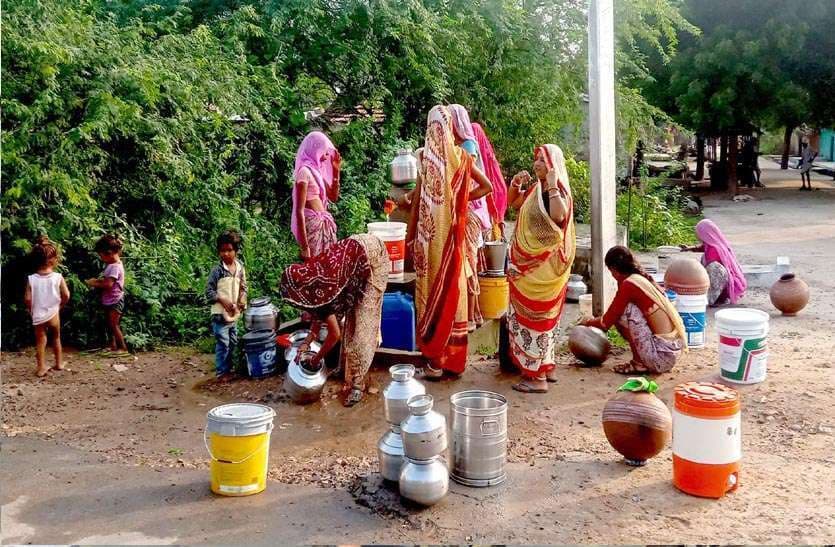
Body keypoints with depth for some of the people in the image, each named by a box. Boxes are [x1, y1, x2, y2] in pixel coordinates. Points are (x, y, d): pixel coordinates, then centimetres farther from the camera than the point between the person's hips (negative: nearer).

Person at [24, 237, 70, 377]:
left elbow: (27, 298, -12)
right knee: (56, 339, 20)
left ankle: (41, 368, 5)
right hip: (53, 314, 0)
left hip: (38, 316, 0)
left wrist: (31, 310, 6)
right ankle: (59, 363, 28)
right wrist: (60, 306, 5)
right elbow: (66, 295, -14)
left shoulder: (31, 279, -9)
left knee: (40, 342, 9)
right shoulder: (58, 277, -11)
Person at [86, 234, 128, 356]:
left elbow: (108, 284, -29)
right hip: (109, 300, 10)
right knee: (110, 325, 17)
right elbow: (105, 280, 18)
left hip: (115, 301, -10)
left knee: (114, 325, -5)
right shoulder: (111, 264, 9)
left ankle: (123, 348, 1)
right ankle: (113, 346, 27)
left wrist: (95, 283, -17)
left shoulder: (115, 267, -22)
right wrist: (96, 281, 2)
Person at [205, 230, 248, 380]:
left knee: (233, 343, 15)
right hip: (220, 313, -6)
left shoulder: (240, 268, 4)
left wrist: (242, 301, -1)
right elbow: (209, 291, -10)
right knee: (223, 344, -4)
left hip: (234, 313, 6)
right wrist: (222, 300, -20)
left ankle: (229, 368, 28)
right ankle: (221, 372, 6)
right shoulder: (217, 270, -12)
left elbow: (243, 287, 15)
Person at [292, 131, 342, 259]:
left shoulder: (317, 170, 12)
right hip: (312, 226, -9)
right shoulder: (305, 171, -13)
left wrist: (336, 170, 10)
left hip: (322, 225, 9)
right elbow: (299, 211, -17)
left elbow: (333, 197, 20)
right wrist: (304, 246, -21)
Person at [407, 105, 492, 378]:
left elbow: (418, 196, -8)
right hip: (453, 232, 3)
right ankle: (453, 356, 17)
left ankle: (434, 358, 7)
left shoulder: (426, 155, -8)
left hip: (430, 231, -3)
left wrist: (410, 234, -2)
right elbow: (486, 187, 8)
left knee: (432, 288, 2)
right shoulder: (461, 155, 4)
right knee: (452, 287, 10)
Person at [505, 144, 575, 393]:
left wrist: (552, 186, -27)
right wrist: (515, 184, 5)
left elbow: (558, 216, -33)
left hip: (544, 264, -8)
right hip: (527, 262, 8)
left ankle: (538, 376, 2)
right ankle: (546, 365, 26)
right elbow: (512, 203, 23)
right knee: (528, 314, 15)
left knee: (536, 315, -4)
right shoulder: (534, 188, 9)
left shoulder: (560, 190, -13)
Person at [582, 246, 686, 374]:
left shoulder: (628, 284, -13)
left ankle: (639, 364, -2)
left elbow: (606, 323, -4)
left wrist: (588, 322, 15)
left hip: (663, 357, -9)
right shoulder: (644, 279, 12)